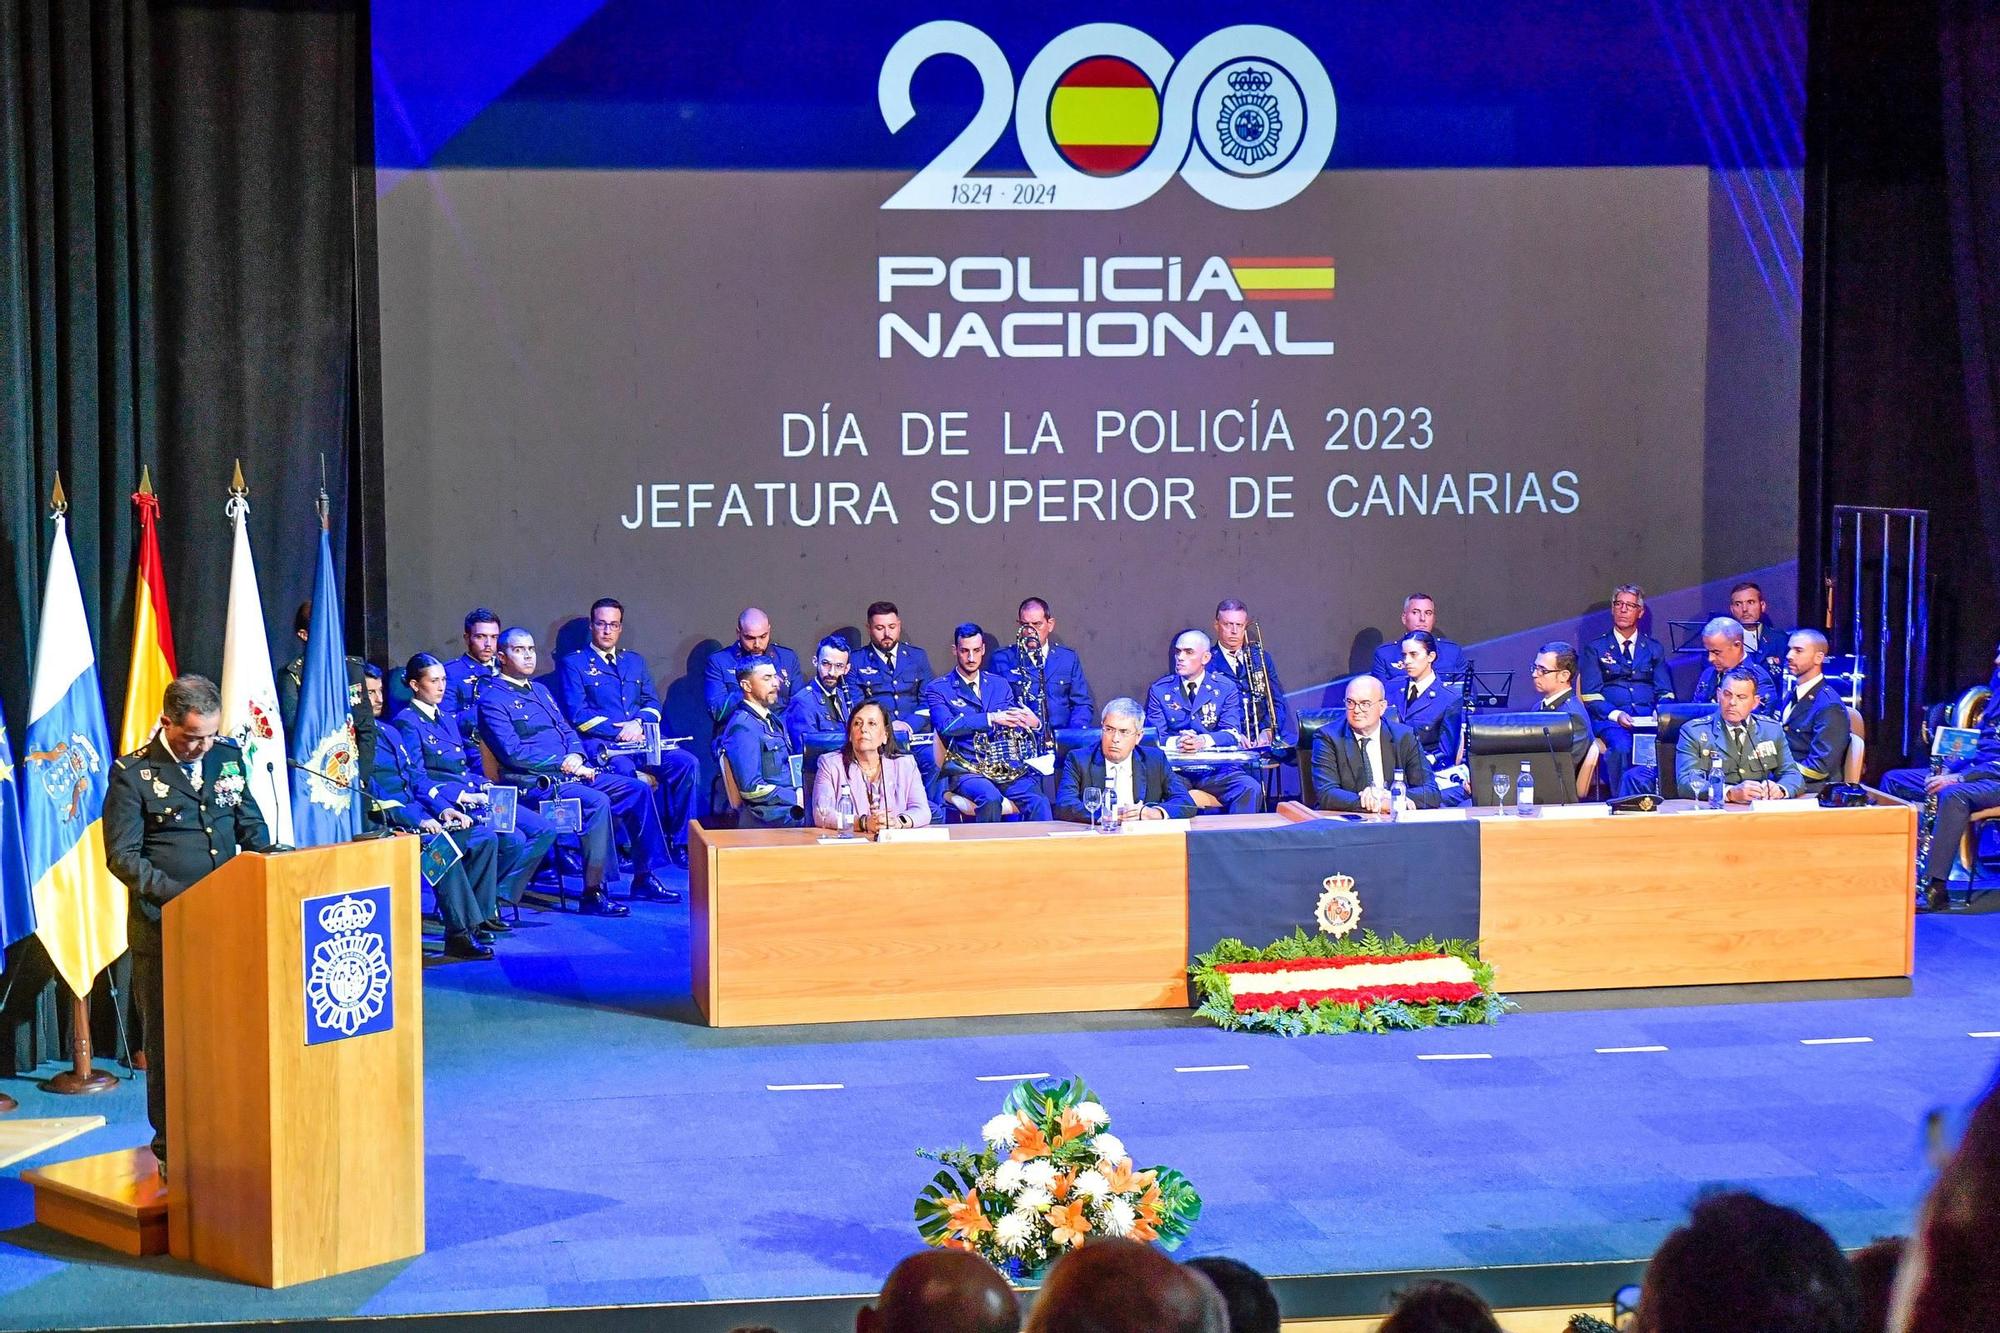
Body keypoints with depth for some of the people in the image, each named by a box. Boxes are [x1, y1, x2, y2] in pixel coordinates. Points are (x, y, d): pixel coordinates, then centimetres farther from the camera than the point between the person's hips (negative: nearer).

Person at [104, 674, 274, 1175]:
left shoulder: (228, 757, 10)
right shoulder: (133, 774, -5)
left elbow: (251, 828, 17)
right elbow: (122, 856, -8)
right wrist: (177, 895, -19)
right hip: (163, 928, -4)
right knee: (168, 1038, 3)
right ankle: (171, 1148, 13)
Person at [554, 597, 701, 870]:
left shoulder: (635, 662, 25)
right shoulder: (572, 663, 8)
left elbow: (654, 704, 17)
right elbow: (577, 714, -4)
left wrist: (639, 723, -7)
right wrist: (619, 732, -12)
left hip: (640, 741, 5)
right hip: (600, 744, -5)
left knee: (687, 762, -22)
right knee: (625, 770, -38)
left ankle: (681, 844, -19)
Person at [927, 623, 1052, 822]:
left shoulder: (1000, 685, 19)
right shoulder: (937, 689, 6)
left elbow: (1015, 724, 18)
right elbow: (946, 726, -12)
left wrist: (1034, 724, -8)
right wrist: (991, 718, -21)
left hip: (1006, 768, 3)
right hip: (967, 770, -3)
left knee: (1038, 802, -25)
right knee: (990, 798, -35)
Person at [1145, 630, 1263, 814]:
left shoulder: (1225, 688, 8)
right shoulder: (1159, 690, 10)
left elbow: (1231, 733, -1)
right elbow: (1154, 735, 3)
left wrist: (1203, 741, -22)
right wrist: (1175, 742, -21)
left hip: (1216, 769, 1)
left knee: (1250, 789, -28)